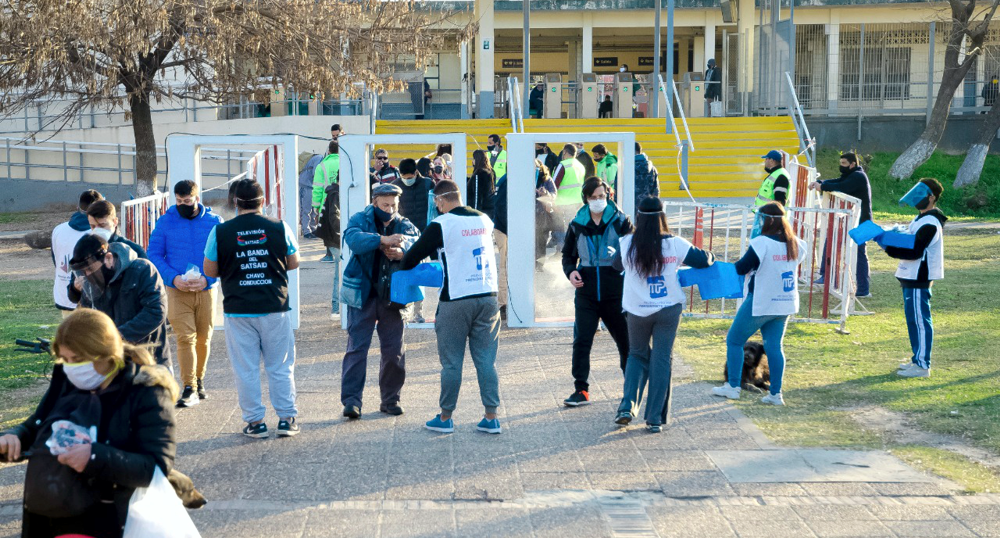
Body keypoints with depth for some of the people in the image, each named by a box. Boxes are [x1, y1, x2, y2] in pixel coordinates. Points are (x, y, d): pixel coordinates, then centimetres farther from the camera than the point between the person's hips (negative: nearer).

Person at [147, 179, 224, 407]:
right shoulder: (165, 222, 2)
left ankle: (199, 380, 29)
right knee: (185, 338, -11)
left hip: (206, 290, 1)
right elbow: (154, 254, 2)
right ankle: (189, 389, -11)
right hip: (177, 290, -1)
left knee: (203, 339, 10)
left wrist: (207, 279, -13)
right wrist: (174, 278, -13)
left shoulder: (214, 222, 2)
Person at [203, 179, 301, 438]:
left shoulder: (220, 231, -5)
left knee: (246, 369, 7)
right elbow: (294, 263, 9)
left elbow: (210, 271, 2)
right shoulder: (279, 228, -2)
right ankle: (287, 418, 13)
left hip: (238, 311, -1)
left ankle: (254, 421, 10)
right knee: (280, 367, 10)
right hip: (275, 309, 1)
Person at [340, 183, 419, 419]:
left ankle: (390, 399, 19)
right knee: (357, 347, -7)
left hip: (392, 297, 3)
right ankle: (351, 400, -5)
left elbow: (414, 241, -14)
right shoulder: (360, 220, -1)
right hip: (363, 295, -3)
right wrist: (383, 239, -36)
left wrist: (401, 250, -36)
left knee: (394, 350, 6)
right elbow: (353, 238, -23)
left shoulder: (404, 225, 8)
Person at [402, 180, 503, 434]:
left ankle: (445, 418, 15)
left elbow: (412, 256, -1)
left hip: (456, 302, -5)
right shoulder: (484, 220, 8)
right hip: (488, 297, 5)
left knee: (451, 362, 5)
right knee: (486, 360, 8)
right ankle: (491, 418, 8)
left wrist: (403, 268, 21)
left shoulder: (441, 225, -9)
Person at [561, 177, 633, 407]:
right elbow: (568, 254, 18)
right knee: (581, 342, -5)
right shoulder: (577, 225, 6)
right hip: (586, 293, 1)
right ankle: (581, 390, 3)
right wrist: (570, 271, -2)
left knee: (625, 340, 8)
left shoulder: (620, 222, -1)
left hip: (615, 293, -1)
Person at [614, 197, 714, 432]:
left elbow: (616, 265, 11)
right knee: (661, 360, 6)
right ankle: (655, 419, 7)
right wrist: (710, 257, 23)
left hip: (637, 310, 1)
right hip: (668, 309, -1)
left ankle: (628, 406, 3)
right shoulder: (674, 244, -10)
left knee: (637, 355, 20)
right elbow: (702, 260, 1)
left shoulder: (628, 244, -7)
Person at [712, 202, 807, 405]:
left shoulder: (761, 243, -20)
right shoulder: (796, 245, 0)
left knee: (734, 341, 10)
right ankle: (776, 394, 10)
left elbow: (741, 268, -17)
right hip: (785, 305, 6)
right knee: (774, 345, 13)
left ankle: (733, 387, 12)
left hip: (760, 303, -6)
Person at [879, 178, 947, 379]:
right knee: (914, 319, 16)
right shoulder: (922, 218, 14)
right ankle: (918, 359, 25)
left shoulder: (930, 224, -19)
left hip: (918, 280, -10)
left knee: (919, 320, -6)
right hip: (911, 277, 10)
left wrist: (888, 248, -23)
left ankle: (922, 366, -2)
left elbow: (915, 252, -24)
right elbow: (910, 240, 22)